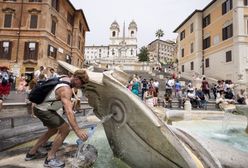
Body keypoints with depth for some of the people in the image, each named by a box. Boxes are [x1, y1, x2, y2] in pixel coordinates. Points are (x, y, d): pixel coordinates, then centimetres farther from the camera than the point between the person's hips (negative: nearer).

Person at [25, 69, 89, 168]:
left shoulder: (66, 79, -3)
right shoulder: (66, 89, -31)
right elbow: (69, 111, -42)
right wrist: (77, 130, -48)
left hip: (43, 107, 10)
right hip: (43, 110, -10)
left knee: (53, 130, 24)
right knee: (65, 129, -13)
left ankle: (31, 153, 35)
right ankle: (50, 159, 0)